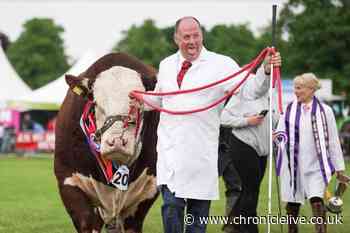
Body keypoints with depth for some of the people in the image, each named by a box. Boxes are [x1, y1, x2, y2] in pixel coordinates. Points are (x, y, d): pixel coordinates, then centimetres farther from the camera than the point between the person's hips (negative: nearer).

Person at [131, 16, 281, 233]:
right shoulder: (166, 65, 13)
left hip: (201, 154, -2)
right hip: (170, 149, 2)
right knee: (171, 207, -9)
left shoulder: (221, 64, -3)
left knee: (198, 215, 6)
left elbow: (250, 89, -14)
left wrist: (265, 71, -32)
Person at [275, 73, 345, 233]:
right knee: (293, 203, 8)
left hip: (316, 166, -2)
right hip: (293, 164, 2)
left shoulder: (324, 111, 2)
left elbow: (333, 141, 6)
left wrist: (339, 167, 6)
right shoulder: (289, 109, 5)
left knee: (317, 201, -15)